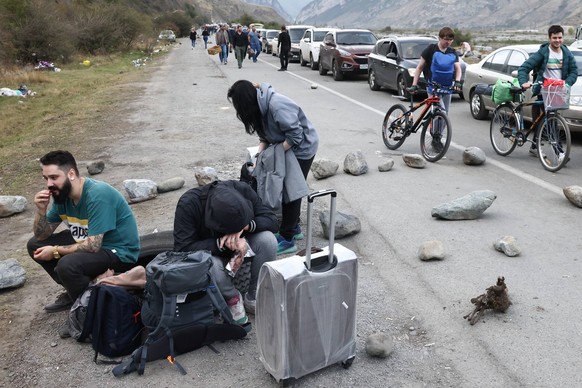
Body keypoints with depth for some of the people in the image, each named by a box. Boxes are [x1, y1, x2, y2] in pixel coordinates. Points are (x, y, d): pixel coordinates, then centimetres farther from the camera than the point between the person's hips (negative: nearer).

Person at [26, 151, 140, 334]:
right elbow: (41, 236, 6)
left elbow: (92, 246, -30)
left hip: (119, 252, -9)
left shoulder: (97, 195, -28)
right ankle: (75, 291, 16)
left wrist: (55, 251, -17)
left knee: (67, 265, -33)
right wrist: (41, 210, -13)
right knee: (34, 245, 8)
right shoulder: (62, 194, -2)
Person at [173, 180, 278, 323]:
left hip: (240, 245, 3)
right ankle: (232, 298, -9)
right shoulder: (188, 204, -31)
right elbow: (183, 248, -32)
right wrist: (222, 243, -38)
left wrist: (246, 226, -37)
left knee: (268, 239, -27)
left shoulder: (242, 189, -23)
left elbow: (271, 219, -19)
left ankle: (253, 298, -11)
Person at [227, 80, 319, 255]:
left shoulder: (277, 106, -32)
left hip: (302, 147, -9)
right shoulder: (260, 106, -3)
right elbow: (265, 136, 3)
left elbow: (295, 135, -29)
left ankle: (287, 240, 3)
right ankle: (294, 228, 32)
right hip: (286, 148, 9)